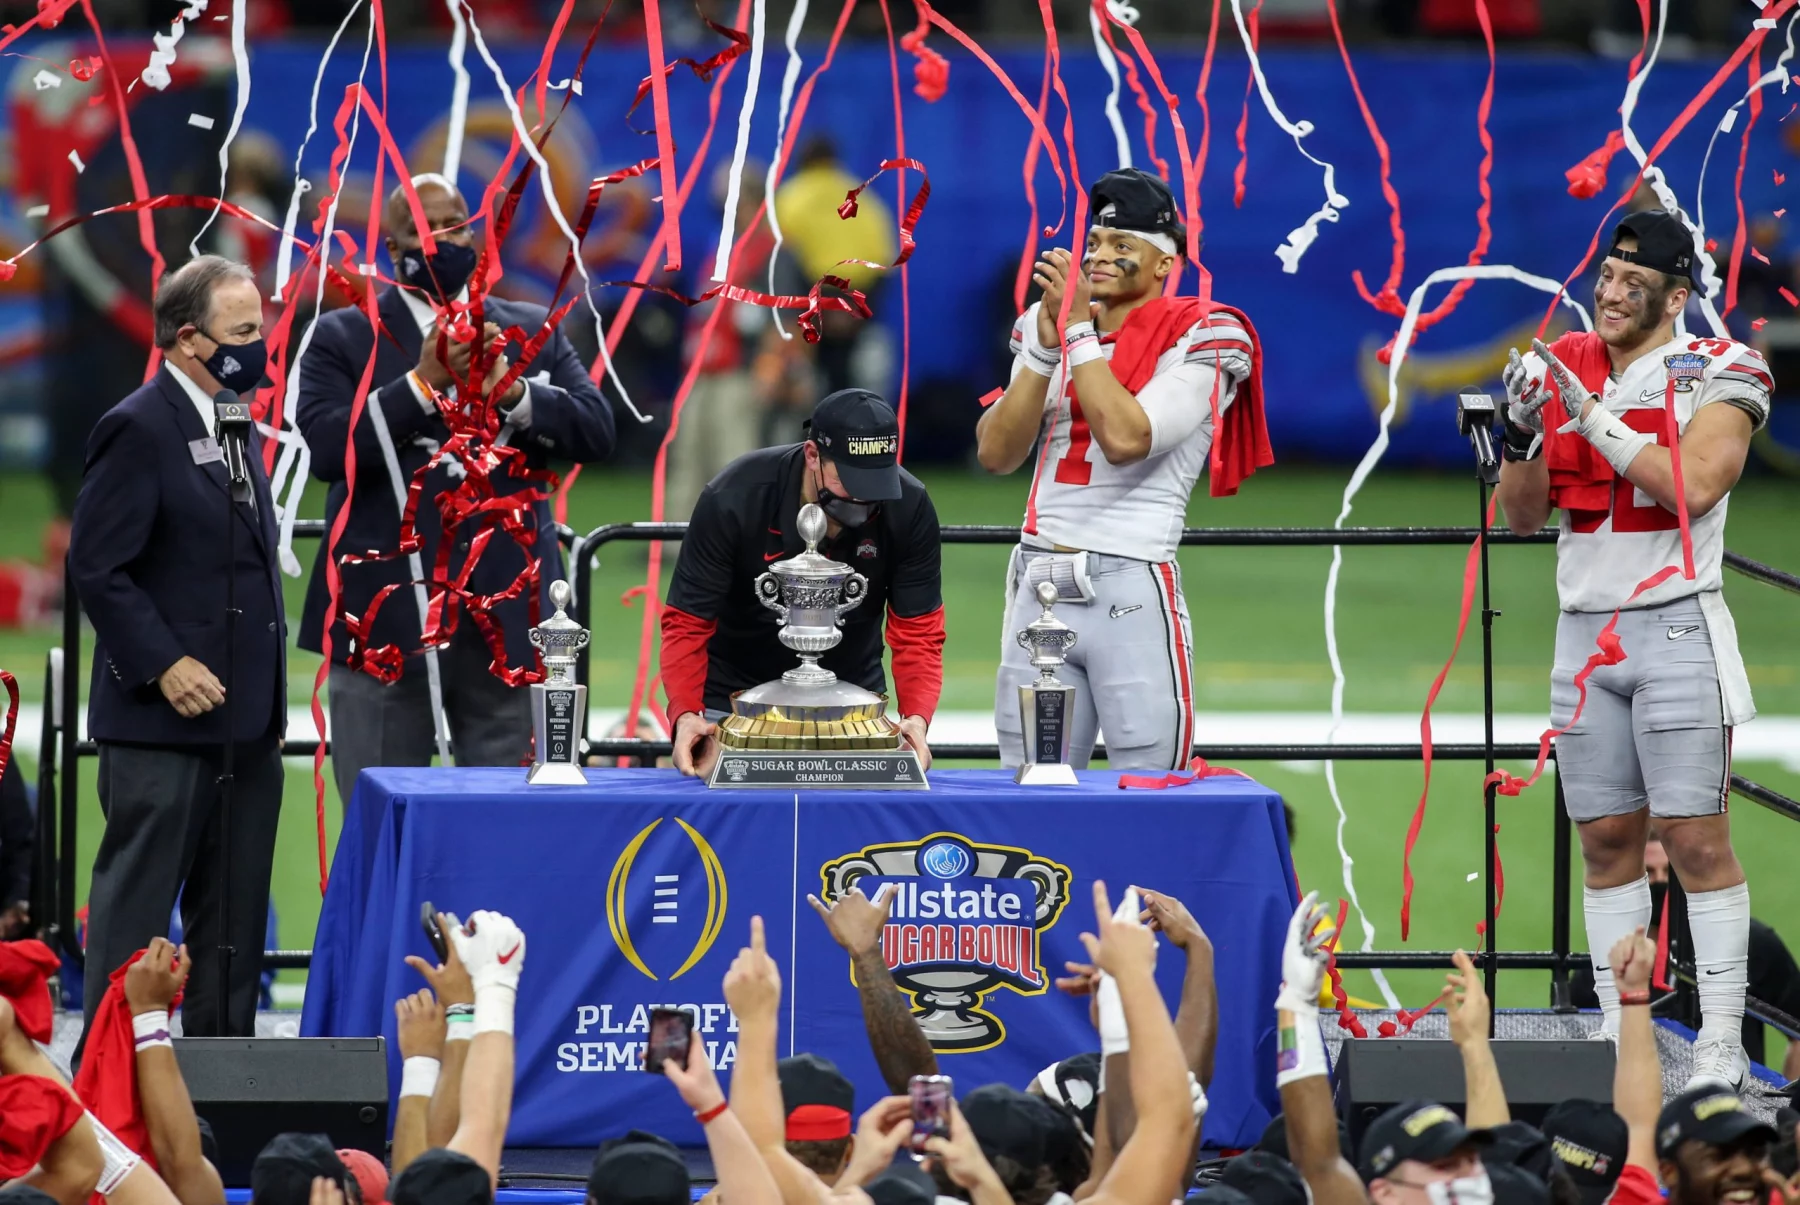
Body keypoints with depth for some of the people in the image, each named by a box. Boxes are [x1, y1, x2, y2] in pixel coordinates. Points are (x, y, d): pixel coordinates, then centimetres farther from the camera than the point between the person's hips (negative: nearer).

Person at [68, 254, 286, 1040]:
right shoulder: (139, 430, -12)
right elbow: (97, 568, -16)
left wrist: (268, 693, 16)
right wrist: (163, 666, -20)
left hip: (244, 717, 9)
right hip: (165, 715, -9)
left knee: (234, 912, 11)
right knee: (136, 906, -4)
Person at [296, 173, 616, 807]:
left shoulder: (531, 330, 12)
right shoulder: (342, 339, 4)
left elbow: (595, 432, 2)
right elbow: (327, 447, -11)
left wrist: (511, 391, -14)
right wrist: (422, 382, -19)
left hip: (504, 616, 2)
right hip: (386, 622, -2)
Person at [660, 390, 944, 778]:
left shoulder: (909, 509, -20)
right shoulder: (731, 501, -26)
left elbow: (917, 634, -13)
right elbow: (687, 625, -19)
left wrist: (916, 717, -32)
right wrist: (686, 714, -35)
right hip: (735, 699, -2)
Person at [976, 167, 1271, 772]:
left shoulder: (1196, 340, -3)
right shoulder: (1047, 326, 14)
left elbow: (1125, 439, -19)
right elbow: (995, 454, 4)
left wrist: (1080, 329, -12)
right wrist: (1045, 346, -6)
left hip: (1131, 591, -5)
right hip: (1038, 589, 5)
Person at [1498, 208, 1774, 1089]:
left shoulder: (1715, 376, -4)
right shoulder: (1565, 370, 11)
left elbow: (1692, 486, -20)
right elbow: (1523, 515, 12)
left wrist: (1595, 419, -21)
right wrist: (1522, 433, -7)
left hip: (1676, 628, -5)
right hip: (1585, 632, 5)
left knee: (1696, 839, -8)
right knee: (1607, 839, 5)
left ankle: (1721, 1045, -7)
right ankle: (1619, 1034, 9)